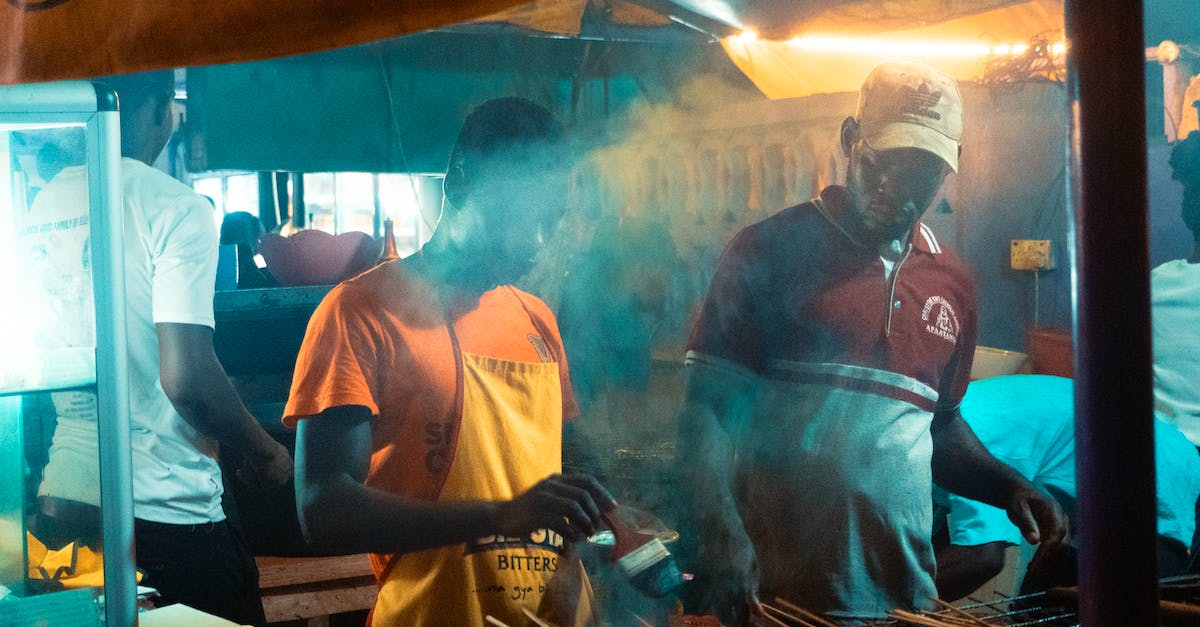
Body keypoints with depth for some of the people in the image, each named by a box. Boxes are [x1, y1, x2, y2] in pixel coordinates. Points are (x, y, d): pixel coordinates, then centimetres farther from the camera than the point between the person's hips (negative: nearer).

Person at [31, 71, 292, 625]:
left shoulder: (46, 205, 6)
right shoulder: (176, 208, -14)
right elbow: (186, 378, -21)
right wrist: (267, 455, -5)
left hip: (66, 498, 7)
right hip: (165, 509, -6)